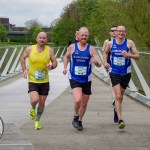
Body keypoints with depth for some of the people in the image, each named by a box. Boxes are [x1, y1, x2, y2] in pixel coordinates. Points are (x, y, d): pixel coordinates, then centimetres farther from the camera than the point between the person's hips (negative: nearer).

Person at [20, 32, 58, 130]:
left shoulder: (49, 50, -3)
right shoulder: (29, 49, -4)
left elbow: (55, 62, 2)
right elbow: (23, 58, 12)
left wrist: (52, 66, -21)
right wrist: (24, 70, 0)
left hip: (45, 81, 2)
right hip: (32, 81, -2)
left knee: (42, 102, 8)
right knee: (35, 100, -21)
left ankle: (37, 120, 30)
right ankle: (33, 109, 17)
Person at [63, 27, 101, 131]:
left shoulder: (91, 49, -4)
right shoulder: (72, 47, -2)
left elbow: (99, 64, -7)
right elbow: (66, 56, 18)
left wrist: (96, 62, -30)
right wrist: (65, 67, 3)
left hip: (87, 80, 2)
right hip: (74, 79, -2)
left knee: (84, 103, 12)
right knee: (78, 100, -22)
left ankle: (80, 121, 36)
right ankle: (76, 117, 7)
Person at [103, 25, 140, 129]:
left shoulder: (129, 43, -4)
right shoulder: (111, 43, 0)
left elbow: (138, 56, -7)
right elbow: (105, 52, 19)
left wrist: (129, 55, -25)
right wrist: (105, 62, 2)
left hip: (126, 73, 1)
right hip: (114, 73, -1)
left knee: (121, 96, 17)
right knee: (118, 96, -14)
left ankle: (116, 110, 47)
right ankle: (120, 120, -18)